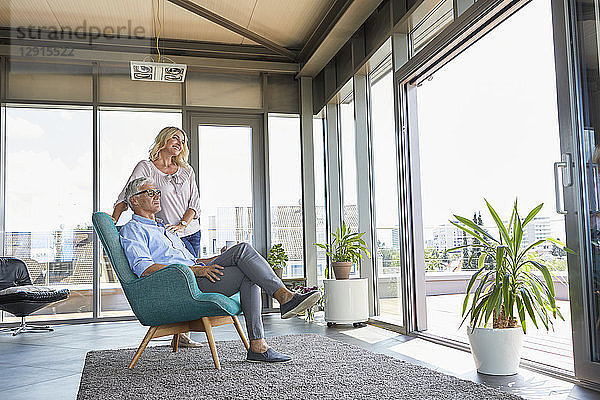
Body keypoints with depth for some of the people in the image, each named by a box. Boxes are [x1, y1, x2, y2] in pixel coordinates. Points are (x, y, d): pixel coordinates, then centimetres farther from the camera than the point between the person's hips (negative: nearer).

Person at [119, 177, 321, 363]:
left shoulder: (164, 229, 33)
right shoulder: (132, 230, 4)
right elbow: (144, 268, -14)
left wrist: (226, 258, 16)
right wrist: (196, 270, -21)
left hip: (195, 278, 9)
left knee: (248, 276, -14)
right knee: (243, 249, -18)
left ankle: (258, 345, -19)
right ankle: (285, 297, -19)